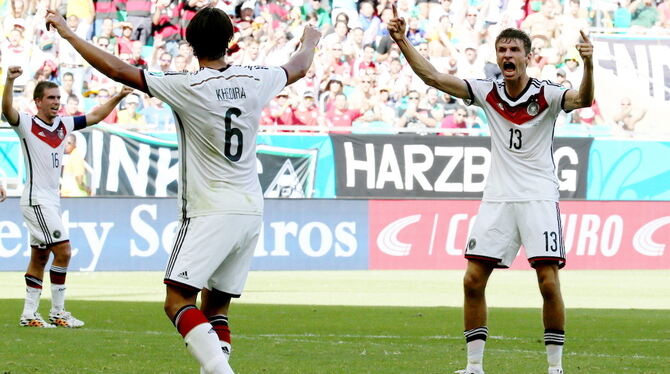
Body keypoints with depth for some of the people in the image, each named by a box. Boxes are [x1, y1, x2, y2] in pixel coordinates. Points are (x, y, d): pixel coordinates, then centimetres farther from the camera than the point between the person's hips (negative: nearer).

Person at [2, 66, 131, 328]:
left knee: (39, 257, 9)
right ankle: (57, 312, -6)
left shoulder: (63, 125, 11)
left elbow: (94, 116, 21)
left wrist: (118, 97, 11)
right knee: (63, 250, -13)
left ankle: (29, 314, 14)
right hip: (36, 199, -8)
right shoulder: (27, 124, -9)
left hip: (52, 199, 8)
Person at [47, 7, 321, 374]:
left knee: (177, 301, -13)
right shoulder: (254, 80, 5)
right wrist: (309, 42, 50)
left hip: (210, 213, -6)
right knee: (215, 308, 14)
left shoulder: (186, 87, -10)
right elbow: (297, 68, 27)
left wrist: (67, 32, 2)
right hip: (251, 210, 7)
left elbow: (117, 69, -9)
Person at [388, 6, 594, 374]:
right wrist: (402, 42, -8)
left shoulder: (546, 94, -7)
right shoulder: (487, 92, 3)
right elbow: (434, 77, 1)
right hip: (497, 200, 4)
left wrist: (588, 64, -45)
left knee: (548, 282, -11)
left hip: (538, 198, -4)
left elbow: (582, 99, -26)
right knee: (473, 280, -1)